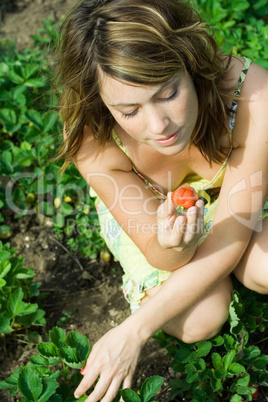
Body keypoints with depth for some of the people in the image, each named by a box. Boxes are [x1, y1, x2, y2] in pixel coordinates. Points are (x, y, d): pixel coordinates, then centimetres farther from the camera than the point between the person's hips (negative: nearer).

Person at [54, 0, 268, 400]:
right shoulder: (92, 140, -35)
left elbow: (231, 238, -29)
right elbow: (162, 258, -26)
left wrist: (133, 332, -31)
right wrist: (169, 247, -53)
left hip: (229, 195, 1)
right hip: (145, 209, 0)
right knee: (201, 319, -21)